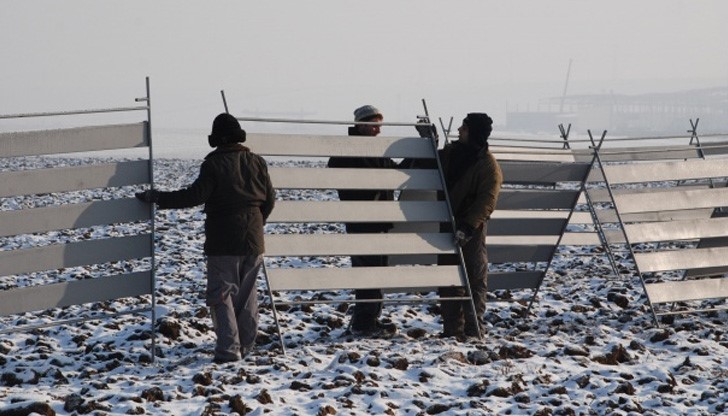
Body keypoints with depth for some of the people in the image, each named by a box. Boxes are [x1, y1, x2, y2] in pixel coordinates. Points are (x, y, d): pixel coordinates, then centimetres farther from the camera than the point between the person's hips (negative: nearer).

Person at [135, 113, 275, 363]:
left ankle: (228, 347, -11)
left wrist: (157, 198, -12)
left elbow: (195, 195, -18)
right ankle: (246, 345, 18)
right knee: (247, 293, 14)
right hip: (253, 240, 5)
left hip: (223, 242, -5)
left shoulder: (214, 164, -11)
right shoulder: (257, 162, 6)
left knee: (221, 294, -1)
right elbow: (269, 200, 10)